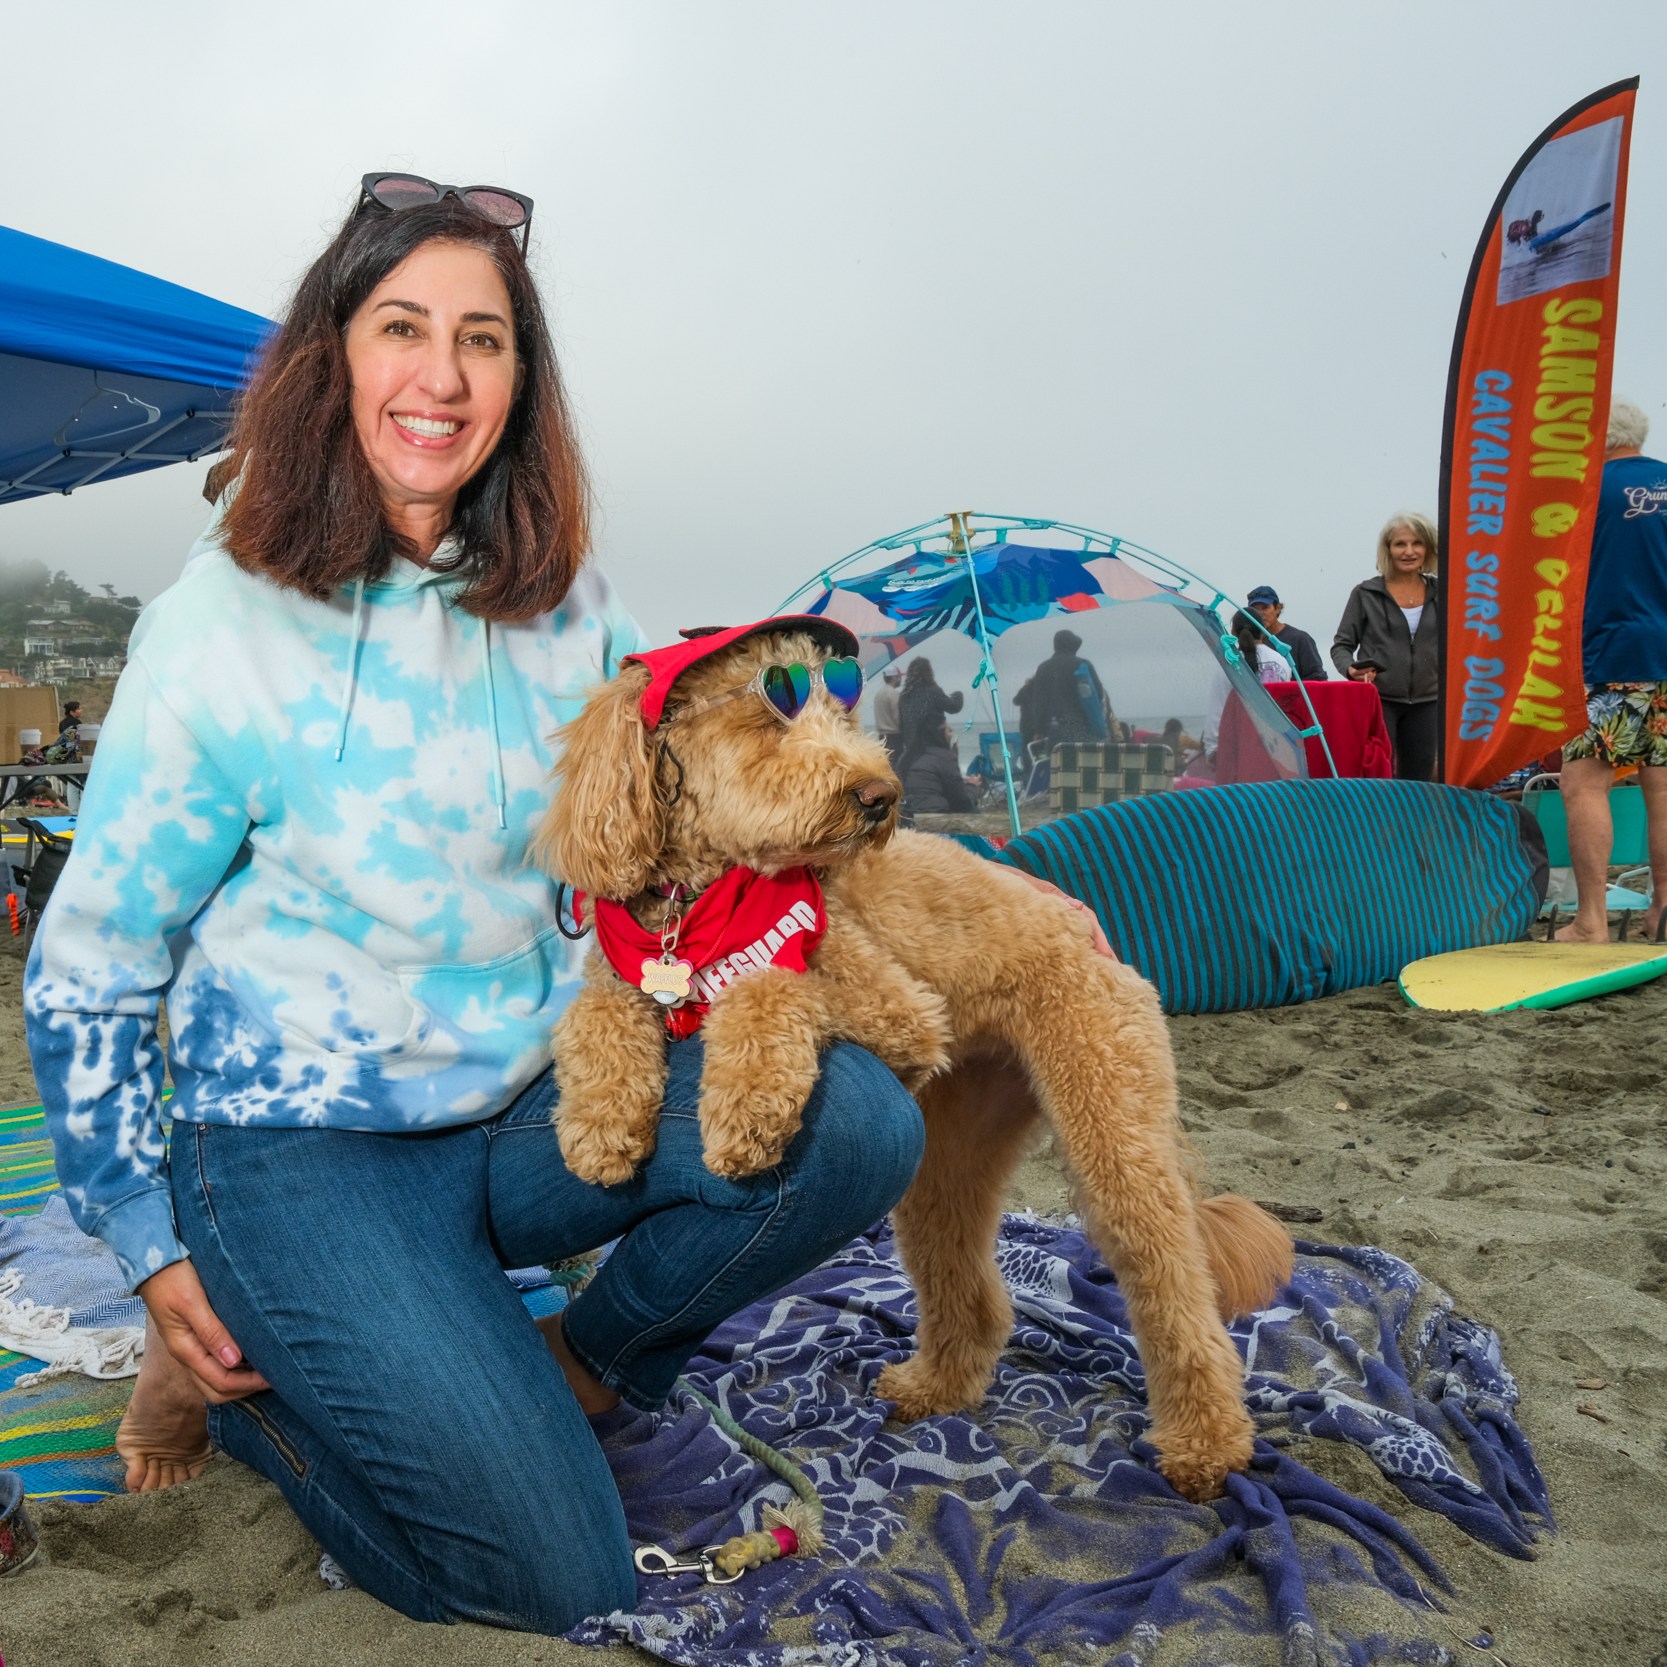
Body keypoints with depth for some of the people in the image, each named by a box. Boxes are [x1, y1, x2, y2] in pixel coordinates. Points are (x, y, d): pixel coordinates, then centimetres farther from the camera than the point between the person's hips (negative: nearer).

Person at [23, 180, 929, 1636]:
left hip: (537, 1110, 5)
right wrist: (152, 1253, -2)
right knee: (561, 1579, -13)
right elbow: (87, 970, -4)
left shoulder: (568, 608, 1)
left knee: (857, 1121, -20)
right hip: (306, 1145, -4)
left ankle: (575, 1380, 6)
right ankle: (241, 1374, 12)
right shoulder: (224, 628, -12)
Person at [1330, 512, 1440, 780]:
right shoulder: (1365, 594, 1)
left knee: (1418, 782, 6)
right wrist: (1351, 669, -16)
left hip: (1426, 702, 3)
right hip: (1377, 700, -3)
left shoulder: (1440, 594, 10)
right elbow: (1341, 645, 4)